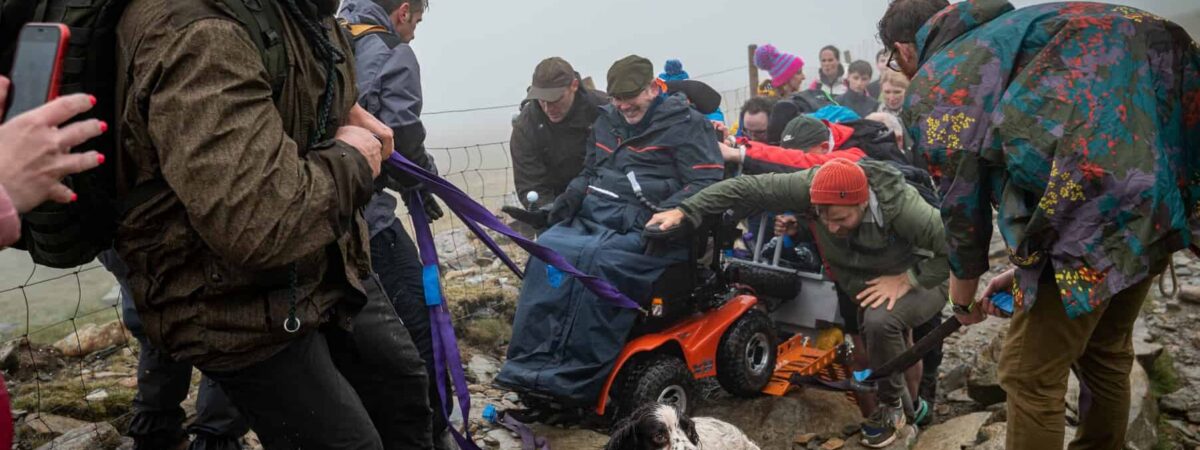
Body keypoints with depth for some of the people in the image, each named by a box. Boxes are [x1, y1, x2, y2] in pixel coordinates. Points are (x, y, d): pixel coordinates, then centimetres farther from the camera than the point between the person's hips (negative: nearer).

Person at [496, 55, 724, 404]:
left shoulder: (686, 123, 2)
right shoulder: (607, 120, 22)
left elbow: (707, 183, -5)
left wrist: (666, 212, -21)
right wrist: (573, 194, 9)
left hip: (644, 227, -6)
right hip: (593, 215, 6)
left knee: (597, 260, -35)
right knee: (549, 248, -25)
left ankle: (577, 377, -30)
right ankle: (529, 362, -26)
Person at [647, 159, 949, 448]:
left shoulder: (903, 207, -36)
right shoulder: (814, 185, -27)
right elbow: (747, 188, -27)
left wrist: (906, 279, -34)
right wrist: (685, 210, -32)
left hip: (918, 281, -5)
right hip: (859, 284, 6)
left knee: (880, 321, -31)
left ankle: (891, 405, -6)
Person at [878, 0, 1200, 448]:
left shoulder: (928, 89, 4)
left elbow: (962, 196, 8)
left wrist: (964, 285, 26)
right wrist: (1024, 268, 33)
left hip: (1095, 202, -9)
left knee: (1031, 375, 6)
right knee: (1104, 352, 26)